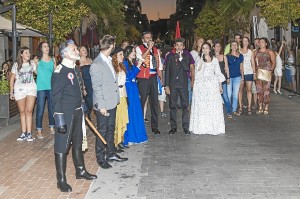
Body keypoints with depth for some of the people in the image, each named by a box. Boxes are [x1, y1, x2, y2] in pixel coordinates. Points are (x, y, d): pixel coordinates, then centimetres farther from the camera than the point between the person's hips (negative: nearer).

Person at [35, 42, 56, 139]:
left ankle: (52, 128, 23)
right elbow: (36, 72, -5)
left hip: (51, 87, 3)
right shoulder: (38, 60, 2)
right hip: (41, 87, -3)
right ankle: (39, 131, 4)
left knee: (52, 109, 10)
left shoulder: (53, 59, 11)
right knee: (40, 110, -2)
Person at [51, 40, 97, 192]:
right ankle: (61, 180, 9)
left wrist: (82, 109, 20)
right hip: (65, 114, -9)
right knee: (62, 146, 0)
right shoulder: (59, 72, -16)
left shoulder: (75, 69, 11)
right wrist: (60, 120, -21)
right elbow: (56, 97, -18)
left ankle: (80, 171, 35)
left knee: (77, 143, 20)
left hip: (77, 112, 9)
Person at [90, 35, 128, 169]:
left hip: (112, 102, 9)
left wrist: (116, 98, 12)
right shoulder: (97, 65, -18)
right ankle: (100, 158, 18)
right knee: (102, 131, 4)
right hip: (103, 105, -8)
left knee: (110, 129, 18)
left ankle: (111, 153, 32)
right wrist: (101, 106, -19)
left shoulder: (108, 60, 9)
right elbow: (96, 87, -18)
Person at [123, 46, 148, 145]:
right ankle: (129, 137, 6)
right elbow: (129, 76, -16)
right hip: (128, 89, -8)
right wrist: (137, 66, -16)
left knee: (136, 111, 11)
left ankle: (136, 135, 22)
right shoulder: (125, 63, -10)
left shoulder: (134, 62, 12)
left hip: (134, 88, 8)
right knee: (130, 112, -3)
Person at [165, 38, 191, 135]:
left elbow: (187, 68, -10)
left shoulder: (186, 56, 6)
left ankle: (185, 127, 6)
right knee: (172, 106, 4)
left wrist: (181, 58, -13)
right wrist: (166, 85, 0)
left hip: (183, 84, -1)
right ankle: (173, 127, 12)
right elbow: (167, 71, 5)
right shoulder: (170, 56, 8)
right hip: (172, 84, 1)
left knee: (185, 106, -2)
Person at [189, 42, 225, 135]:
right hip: (201, 84, 0)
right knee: (201, 106, -2)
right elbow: (197, 70, -8)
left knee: (213, 106, -3)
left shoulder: (215, 60, 10)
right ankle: (201, 127, 4)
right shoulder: (199, 59, 7)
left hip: (212, 84, 1)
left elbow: (218, 73, 11)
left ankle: (213, 127, 4)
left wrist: (220, 85, 7)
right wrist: (201, 60, -13)